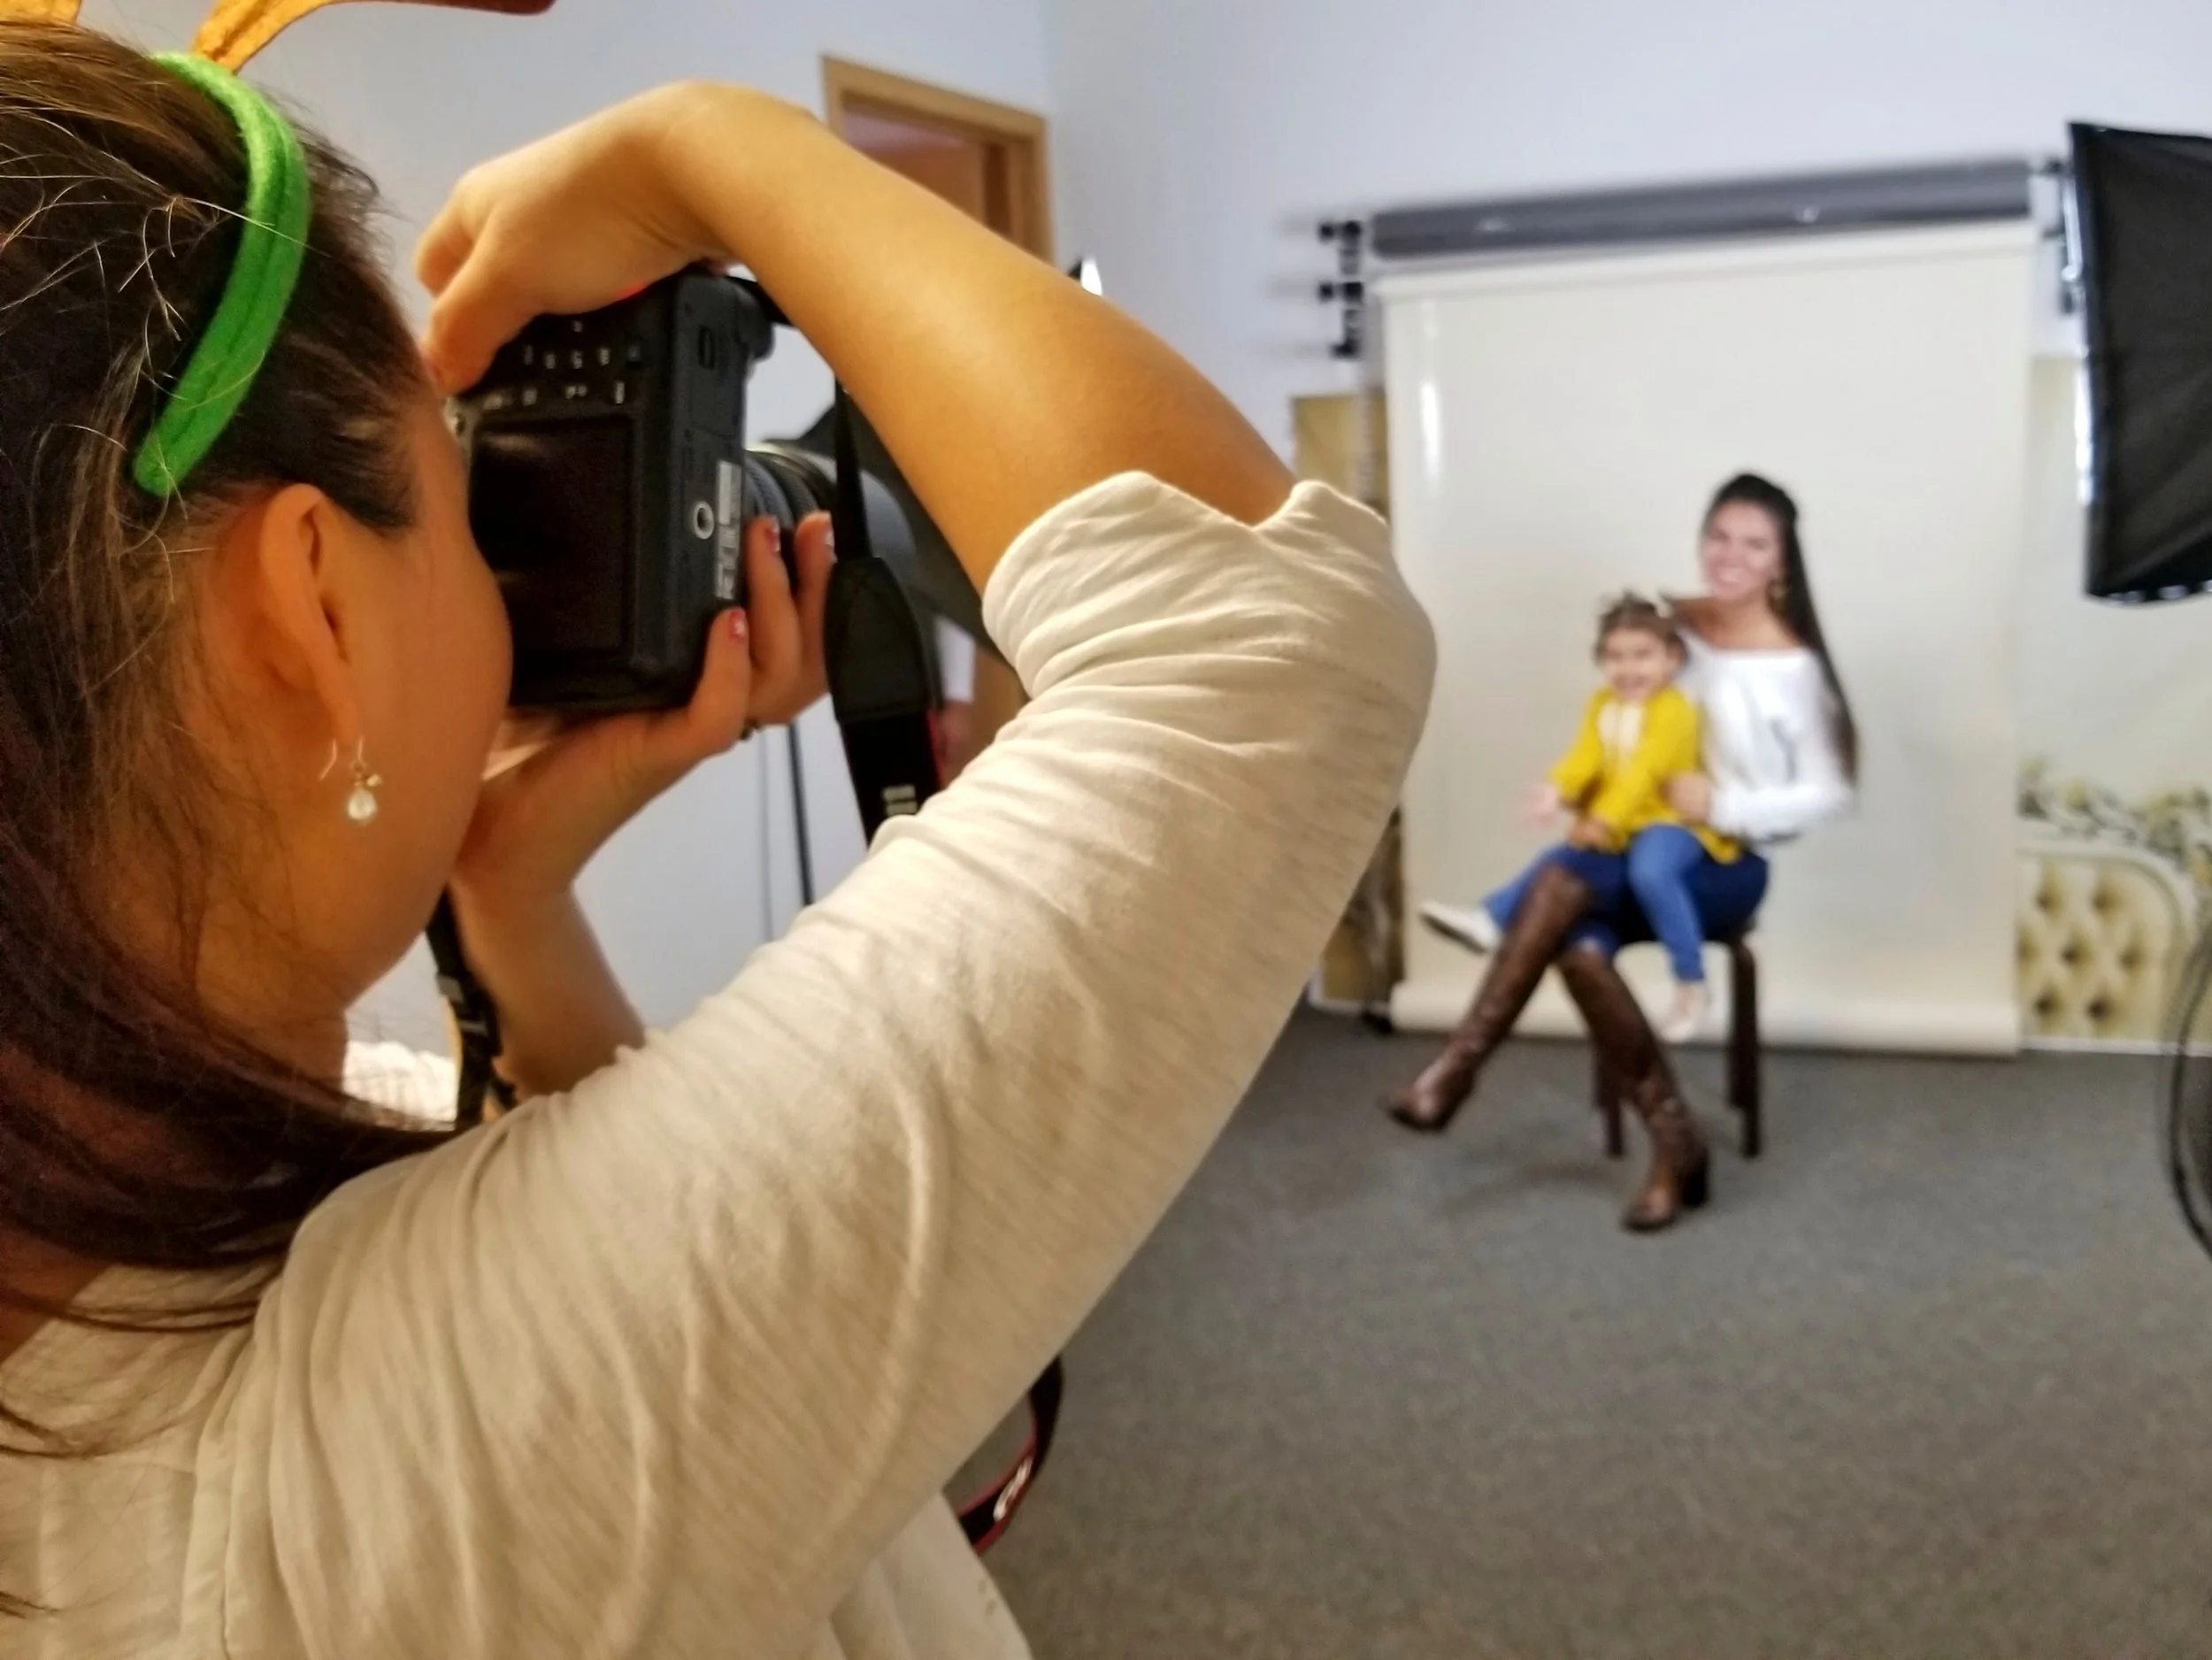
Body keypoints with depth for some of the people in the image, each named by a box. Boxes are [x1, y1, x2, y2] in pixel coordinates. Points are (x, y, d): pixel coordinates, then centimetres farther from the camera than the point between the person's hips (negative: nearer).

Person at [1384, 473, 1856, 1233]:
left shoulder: (1794, 668, -7)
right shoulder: (1674, 625, 7)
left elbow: (1831, 794, -5)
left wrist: (1723, 807, -17)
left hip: (1726, 865, -5)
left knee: (1565, 881, -33)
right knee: (1581, 948, -29)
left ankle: (1458, 1066, -27)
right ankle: (1675, 1145, -17)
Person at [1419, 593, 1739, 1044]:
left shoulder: (1674, 709, -15)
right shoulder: (1602, 704, 9)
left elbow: (1644, 772, -23)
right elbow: (1585, 757, -4)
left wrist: (1606, 819, -31)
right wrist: (1556, 790, -24)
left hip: (1669, 820, -9)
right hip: (1616, 824, 9)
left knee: (1650, 871, -33)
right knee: (1554, 862, 5)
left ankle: (1691, 985, -24)